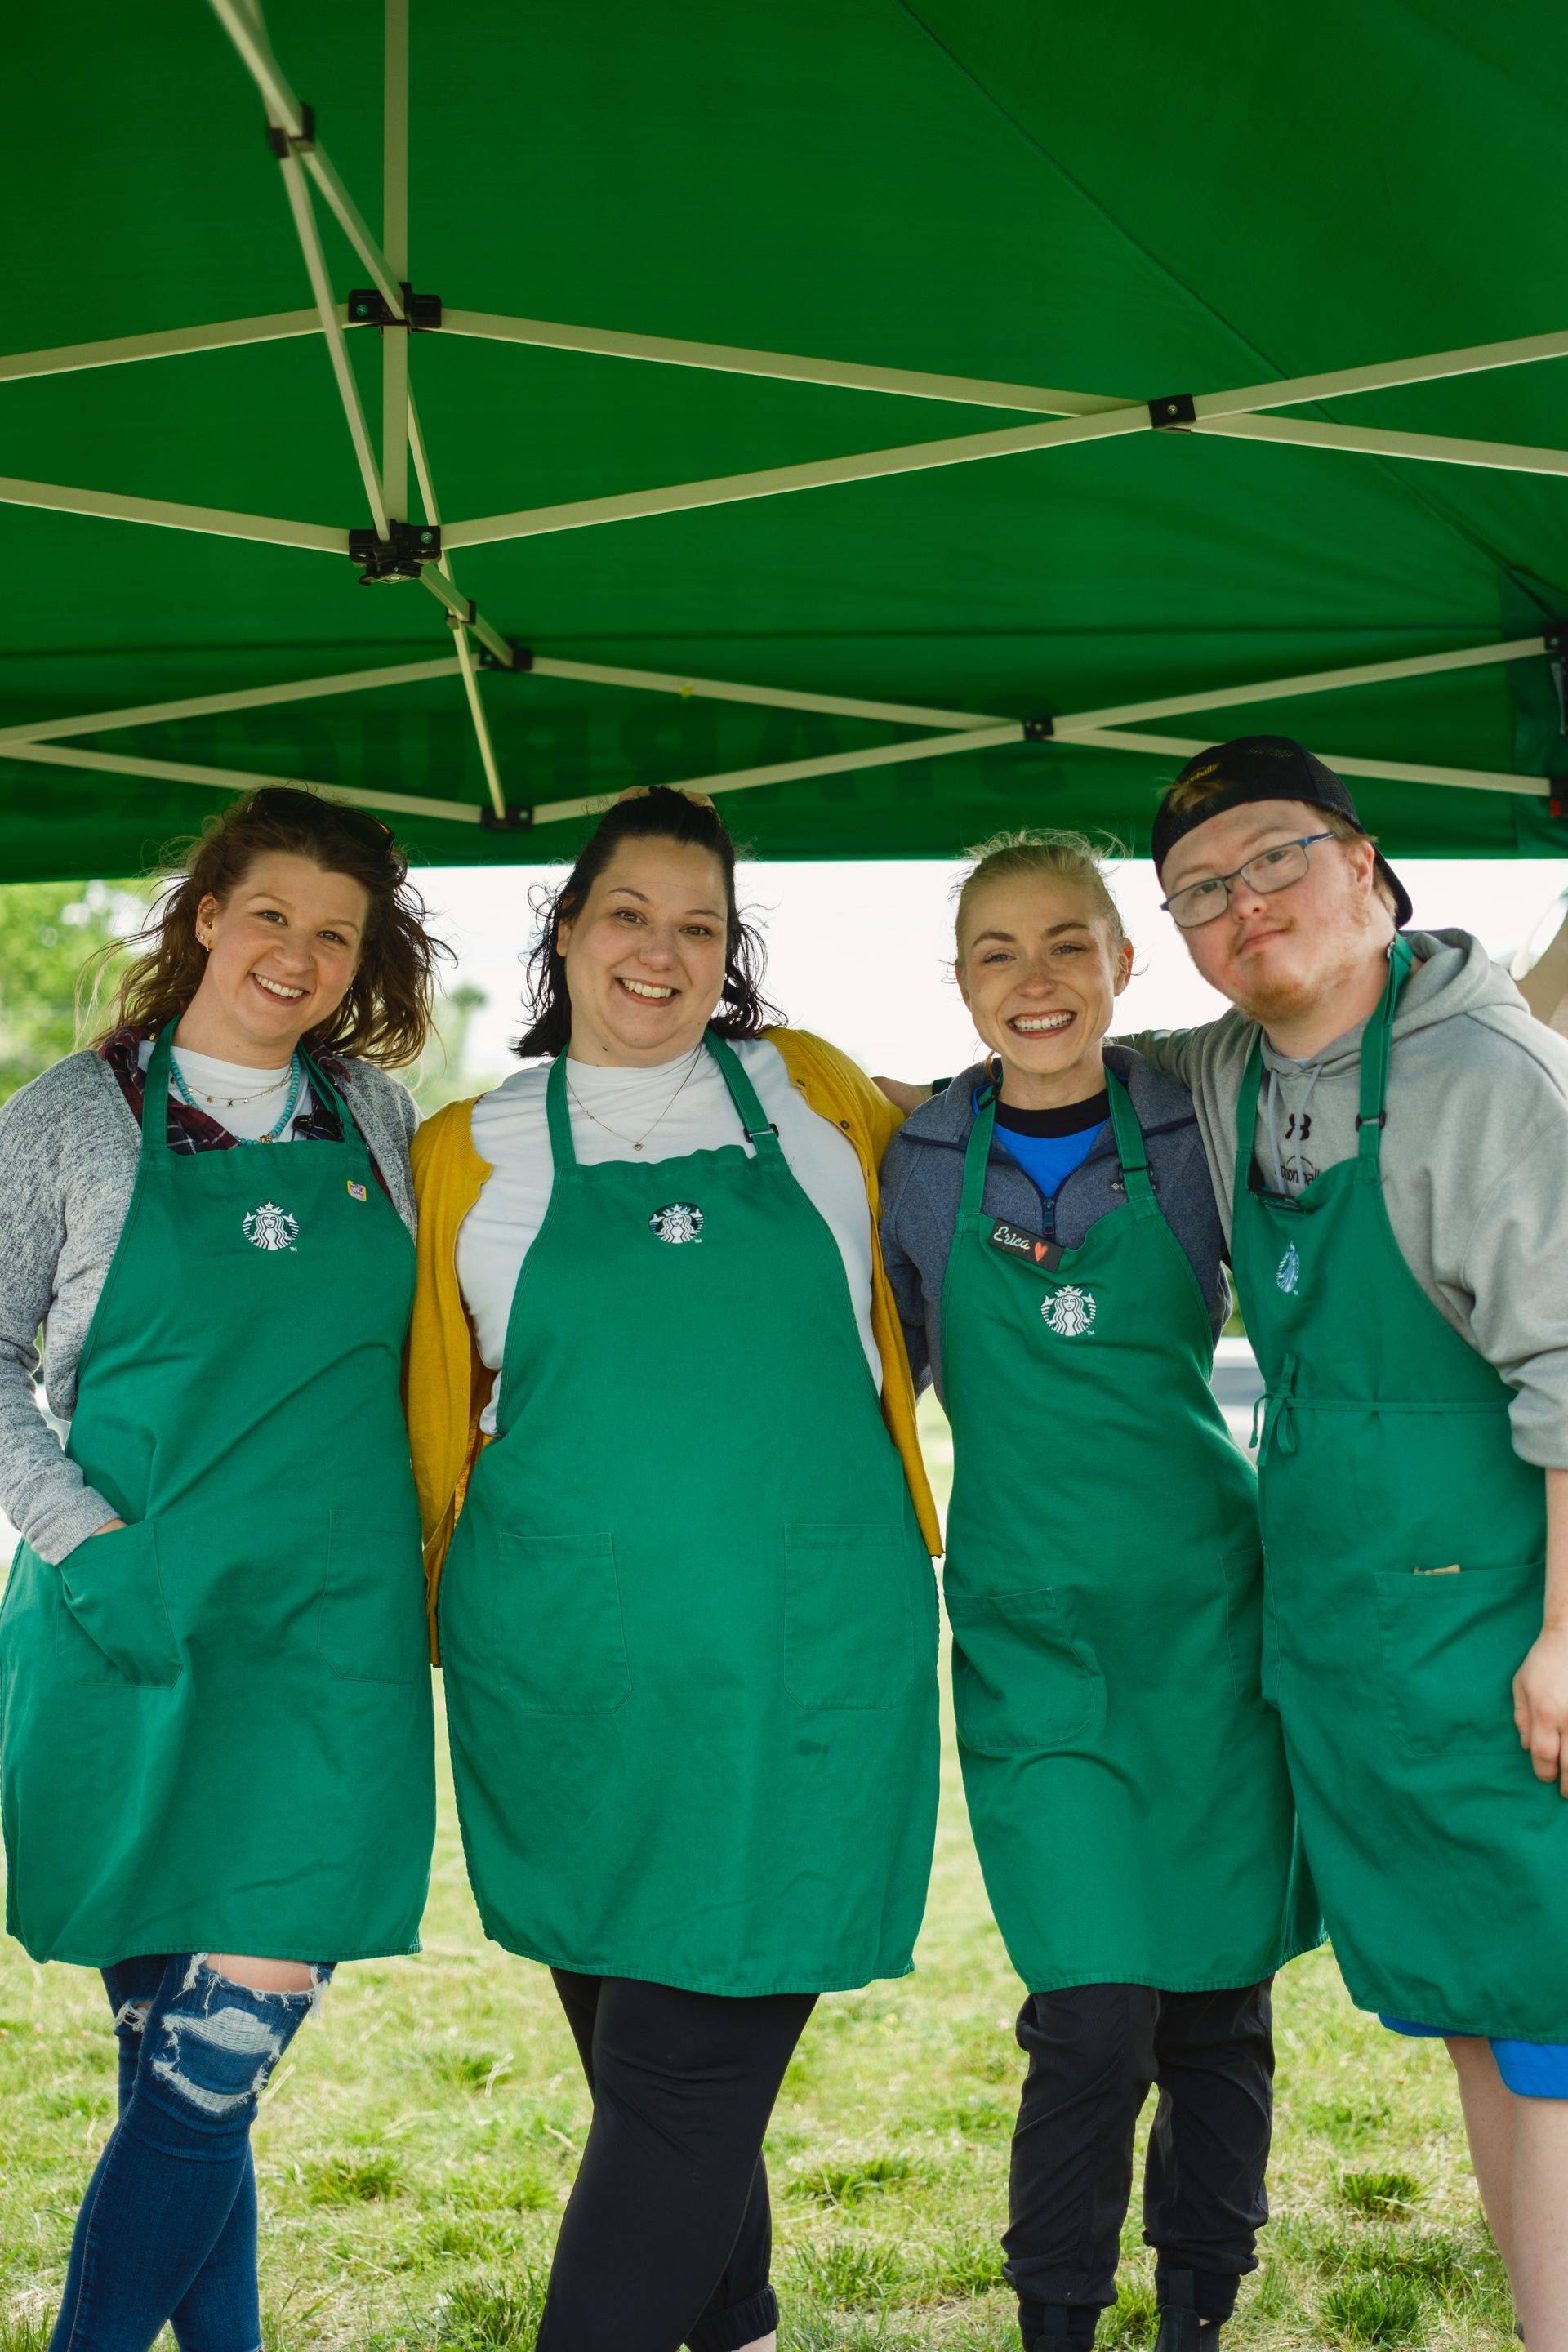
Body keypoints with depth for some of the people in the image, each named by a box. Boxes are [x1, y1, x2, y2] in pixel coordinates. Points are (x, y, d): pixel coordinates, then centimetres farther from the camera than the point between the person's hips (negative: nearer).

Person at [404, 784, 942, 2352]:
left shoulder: (815, 1095, 7)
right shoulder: (469, 1155, 6)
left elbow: (891, 1310, 23)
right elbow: (437, 1415, 12)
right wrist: (455, 1623, 12)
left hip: (804, 1665, -1)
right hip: (565, 1674, 1)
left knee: (693, 2070, -4)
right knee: (633, 2050, 14)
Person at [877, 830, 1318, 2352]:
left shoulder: (1195, 1135, 1)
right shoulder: (919, 1166, 3)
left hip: (1206, 1609, 1)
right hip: (1031, 1629, -1)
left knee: (1219, 1997, 7)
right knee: (1095, 2019, -8)